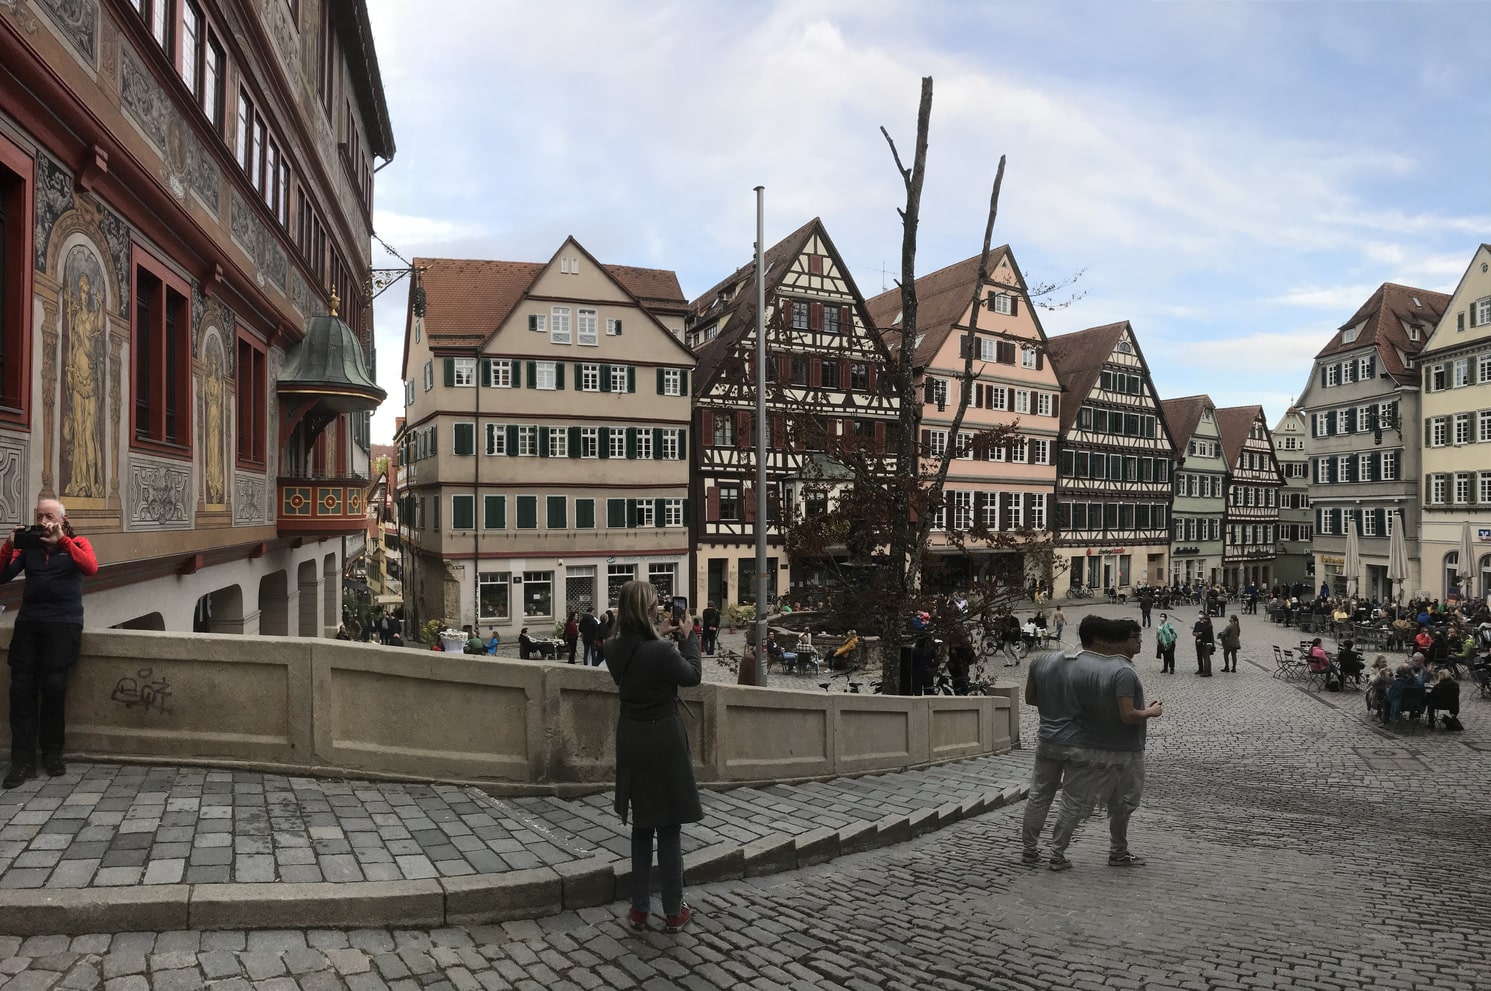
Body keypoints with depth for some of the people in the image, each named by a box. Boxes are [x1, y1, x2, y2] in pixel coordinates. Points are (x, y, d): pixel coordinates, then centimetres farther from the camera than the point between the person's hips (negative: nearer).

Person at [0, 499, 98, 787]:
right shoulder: (28, 546, 13)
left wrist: (62, 541, -17)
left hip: (64, 623, -3)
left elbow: (91, 568, -12)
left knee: (54, 685, -10)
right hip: (29, 622, 3)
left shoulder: (77, 543, 8)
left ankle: (52, 754, 6)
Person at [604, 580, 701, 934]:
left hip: (631, 741, 6)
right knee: (669, 828, 8)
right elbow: (692, 676, -7)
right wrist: (687, 637, 1)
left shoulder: (613, 649, -7)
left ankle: (639, 909, 25)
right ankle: (674, 912, 19)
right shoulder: (662, 652, -25)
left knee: (641, 827, 18)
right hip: (664, 739, -5)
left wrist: (660, 637, 10)